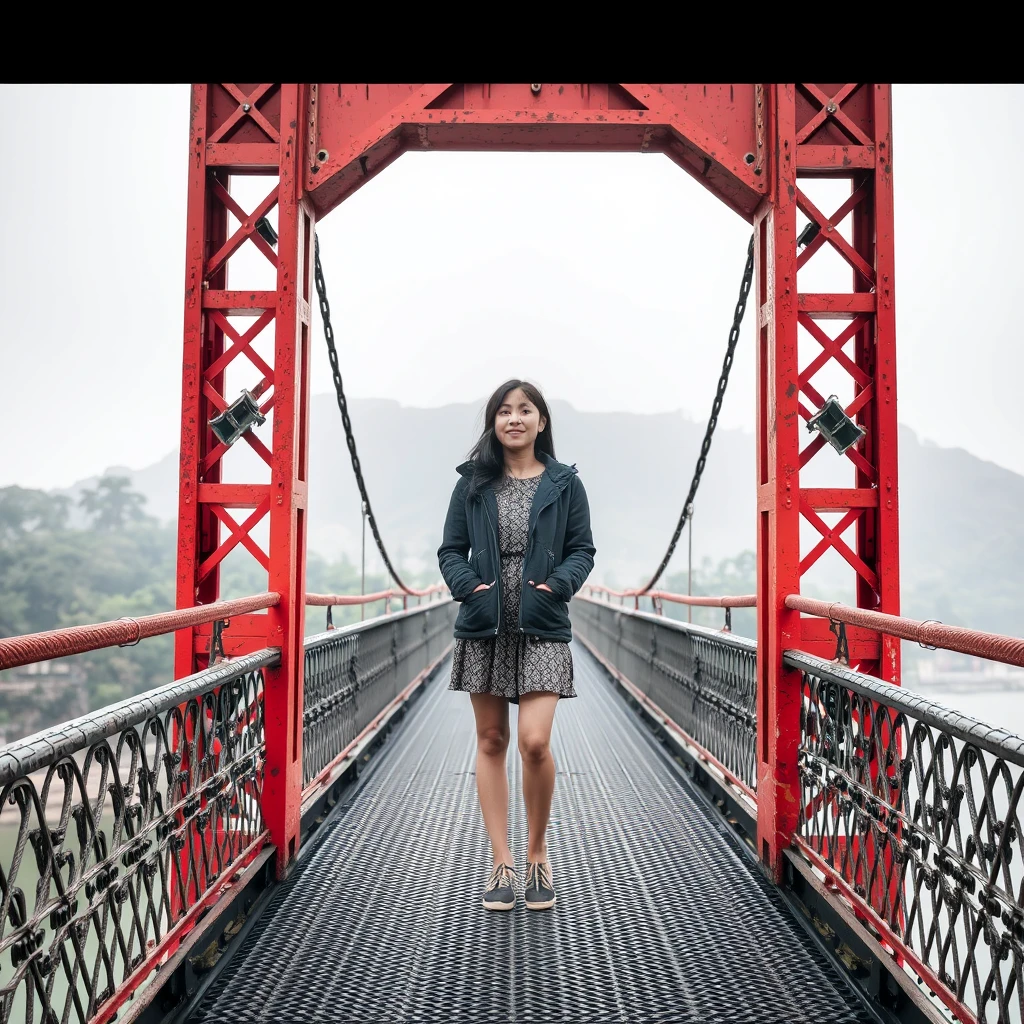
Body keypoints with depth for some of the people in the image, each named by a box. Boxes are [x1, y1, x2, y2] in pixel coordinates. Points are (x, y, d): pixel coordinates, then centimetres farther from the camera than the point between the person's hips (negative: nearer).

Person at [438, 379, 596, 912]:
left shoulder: (564, 483, 5)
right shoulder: (473, 482, 6)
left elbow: (582, 549, 5)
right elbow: (450, 550, 7)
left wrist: (558, 584, -13)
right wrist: (468, 585, -12)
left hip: (541, 629, -2)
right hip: (484, 627, 2)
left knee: (534, 742, -12)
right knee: (491, 742, 6)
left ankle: (537, 851, 13)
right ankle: (502, 862, 16)